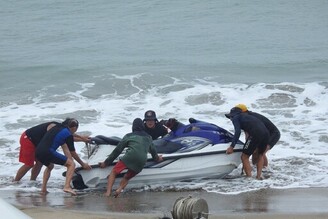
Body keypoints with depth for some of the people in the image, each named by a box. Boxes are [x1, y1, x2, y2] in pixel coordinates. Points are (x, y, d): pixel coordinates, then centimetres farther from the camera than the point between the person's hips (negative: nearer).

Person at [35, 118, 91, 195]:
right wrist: (83, 164, 24)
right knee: (71, 164, 1)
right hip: (48, 152, -8)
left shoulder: (57, 128, 26)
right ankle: (67, 186, -15)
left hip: (38, 152, 8)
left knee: (50, 166, 38)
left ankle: (43, 189, 25)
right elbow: (73, 153, 12)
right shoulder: (68, 134, 4)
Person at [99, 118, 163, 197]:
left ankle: (108, 192, -13)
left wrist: (106, 162, 21)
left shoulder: (128, 136, 18)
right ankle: (119, 190, -10)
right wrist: (157, 158, 61)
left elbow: (117, 150, 17)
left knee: (113, 172, 6)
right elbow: (153, 150, 39)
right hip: (142, 161, 3)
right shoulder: (148, 138, 27)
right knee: (127, 177, 19)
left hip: (130, 156, -3)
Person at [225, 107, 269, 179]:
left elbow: (238, 132, -4)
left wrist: (231, 146, -6)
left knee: (244, 157, 4)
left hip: (255, 134, -7)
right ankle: (259, 176, 20)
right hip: (266, 133, 7)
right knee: (260, 155, 29)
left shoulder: (235, 118, 13)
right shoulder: (247, 116, 35)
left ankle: (249, 178, -5)